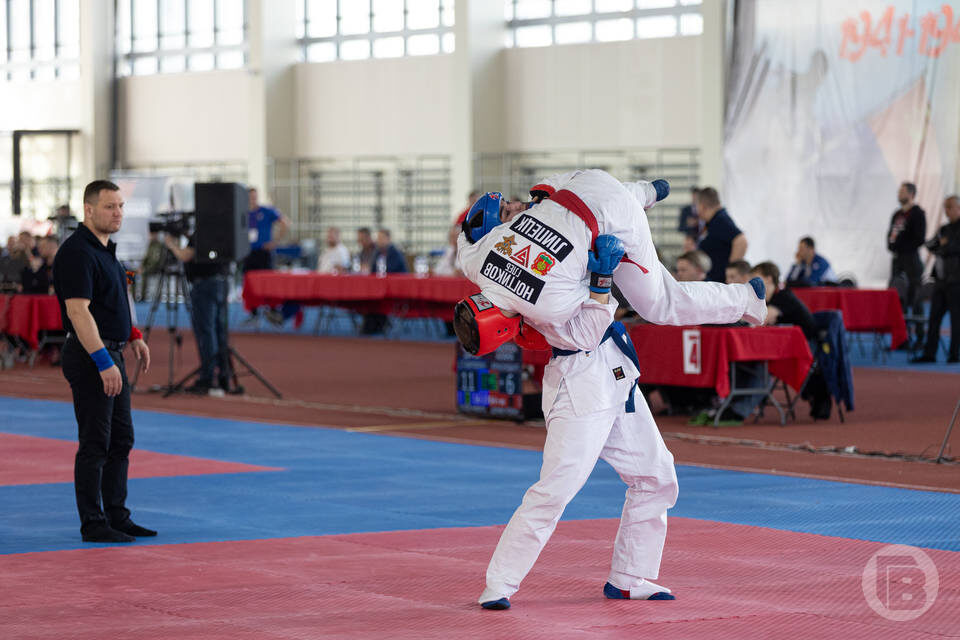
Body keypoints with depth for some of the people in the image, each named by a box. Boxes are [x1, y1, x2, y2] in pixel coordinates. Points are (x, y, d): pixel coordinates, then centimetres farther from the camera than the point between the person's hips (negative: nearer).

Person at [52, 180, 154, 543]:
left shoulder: (105, 249, 14)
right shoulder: (77, 252, -17)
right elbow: (77, 311, -23)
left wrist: (132, 335, 20)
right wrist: (103, 362, -27)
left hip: (111, 354, 10)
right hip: (89, 356, -10)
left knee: (121, 441, 13)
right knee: (95, 444, -5)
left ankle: (116, 516, 20)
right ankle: (92, 525, 0)